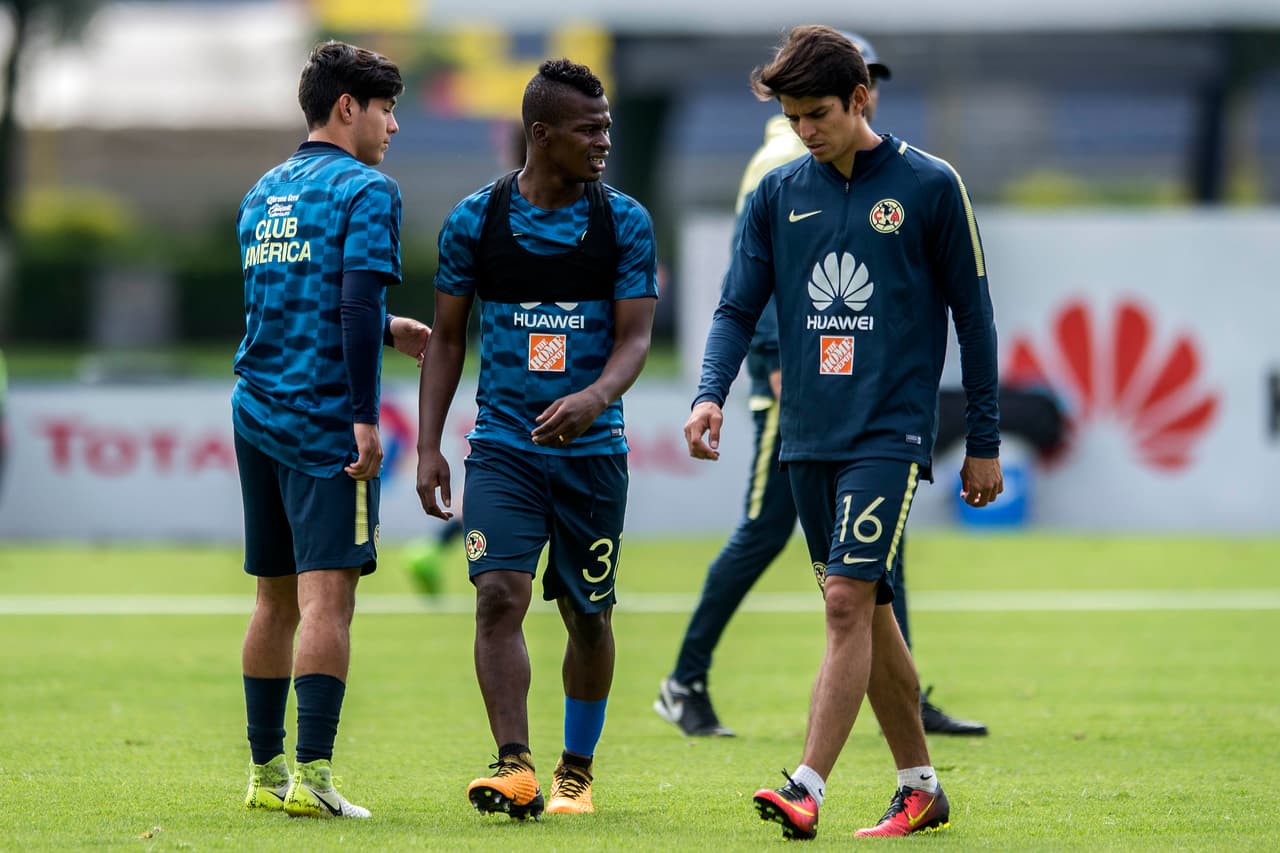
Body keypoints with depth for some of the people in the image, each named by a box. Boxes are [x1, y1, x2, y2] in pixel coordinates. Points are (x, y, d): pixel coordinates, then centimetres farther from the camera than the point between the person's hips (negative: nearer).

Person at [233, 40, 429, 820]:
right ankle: (312, 776, -18)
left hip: (258, 412, 8)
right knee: (328, 596, -11)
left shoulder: (264, 192, 18)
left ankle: (267, 770, 19)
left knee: (277, 600, 14)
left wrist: (387, 331, 31)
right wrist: (365, 419, -19)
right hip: (325, 420, -8)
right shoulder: (365, 190, -7)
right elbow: (357, 306, -18)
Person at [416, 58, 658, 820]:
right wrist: (428, 447, 1)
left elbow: (635, 336, -4)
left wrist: (597, 396, -25)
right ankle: (515, 767, -20)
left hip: (592, 447, 1)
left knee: (589, 614, 9)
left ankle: (577, 770, 25)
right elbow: (448, 336, 7)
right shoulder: (476, 220, 0)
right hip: (504, 444, -1)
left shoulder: (624, 222, 0)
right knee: (500, 595, -17)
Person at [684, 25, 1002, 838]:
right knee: (867, 612, 10)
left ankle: (809, 787, -22)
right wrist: (712, 395, -12)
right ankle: (921, 786, 21)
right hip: (810, 435, 5)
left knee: (849, 600, -16)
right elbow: (739, 308, 7)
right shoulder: (779, 194, 8)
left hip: (891, 429, -5)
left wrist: (984, 443, 2)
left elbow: (973, 313, 1)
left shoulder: (930, 186, -3)